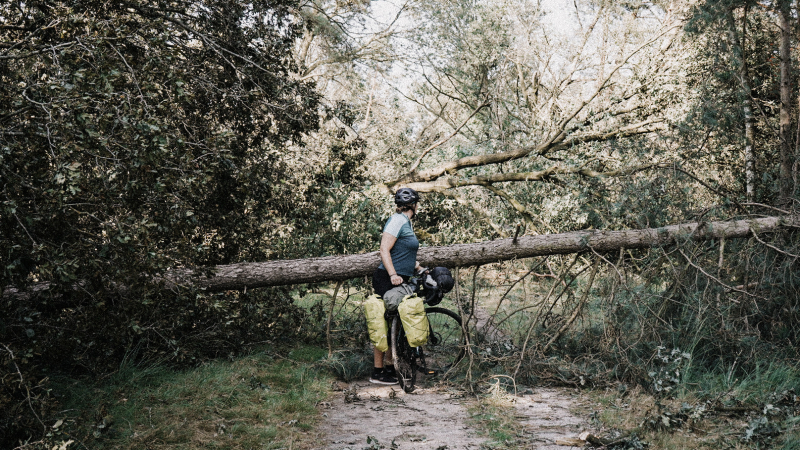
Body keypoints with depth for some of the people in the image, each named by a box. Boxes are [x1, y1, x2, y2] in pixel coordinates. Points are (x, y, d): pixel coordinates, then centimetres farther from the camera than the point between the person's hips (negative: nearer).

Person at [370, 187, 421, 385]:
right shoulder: (397, 221, -12)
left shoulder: (406, 222, 18)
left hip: (399, 281, 10)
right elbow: (384, 250, -20)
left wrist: (419, 267, 21)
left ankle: (391, 368, 23)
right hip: (387, 281, -10)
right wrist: (393, 275, -28)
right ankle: (377, 372, -1)